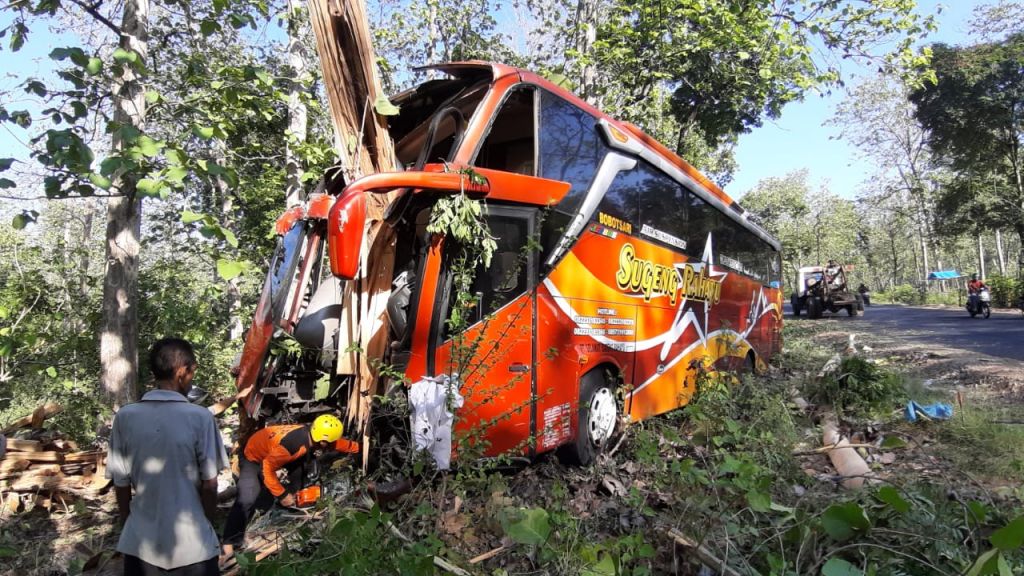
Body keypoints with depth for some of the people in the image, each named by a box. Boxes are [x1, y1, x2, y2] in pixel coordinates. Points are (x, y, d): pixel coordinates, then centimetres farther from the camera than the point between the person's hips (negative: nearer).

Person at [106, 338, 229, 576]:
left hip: (140, 542, 3)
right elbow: (209, 484, -9)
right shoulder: (200, 417, -16)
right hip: (192, 542, -2)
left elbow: (121, 483, 0)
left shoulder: (125, 417, -8)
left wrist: (128, 526, 16)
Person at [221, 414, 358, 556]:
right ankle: (230, 543, -9)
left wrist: (358, 448, 10)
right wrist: (282, 495, -25)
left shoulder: (311, 433, -18)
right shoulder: (295, 444, -41)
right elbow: (267, 468, -32)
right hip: (253, 457, -8)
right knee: (248, 498, -19)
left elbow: (338, 442, 1)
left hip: (270, 451, 8)